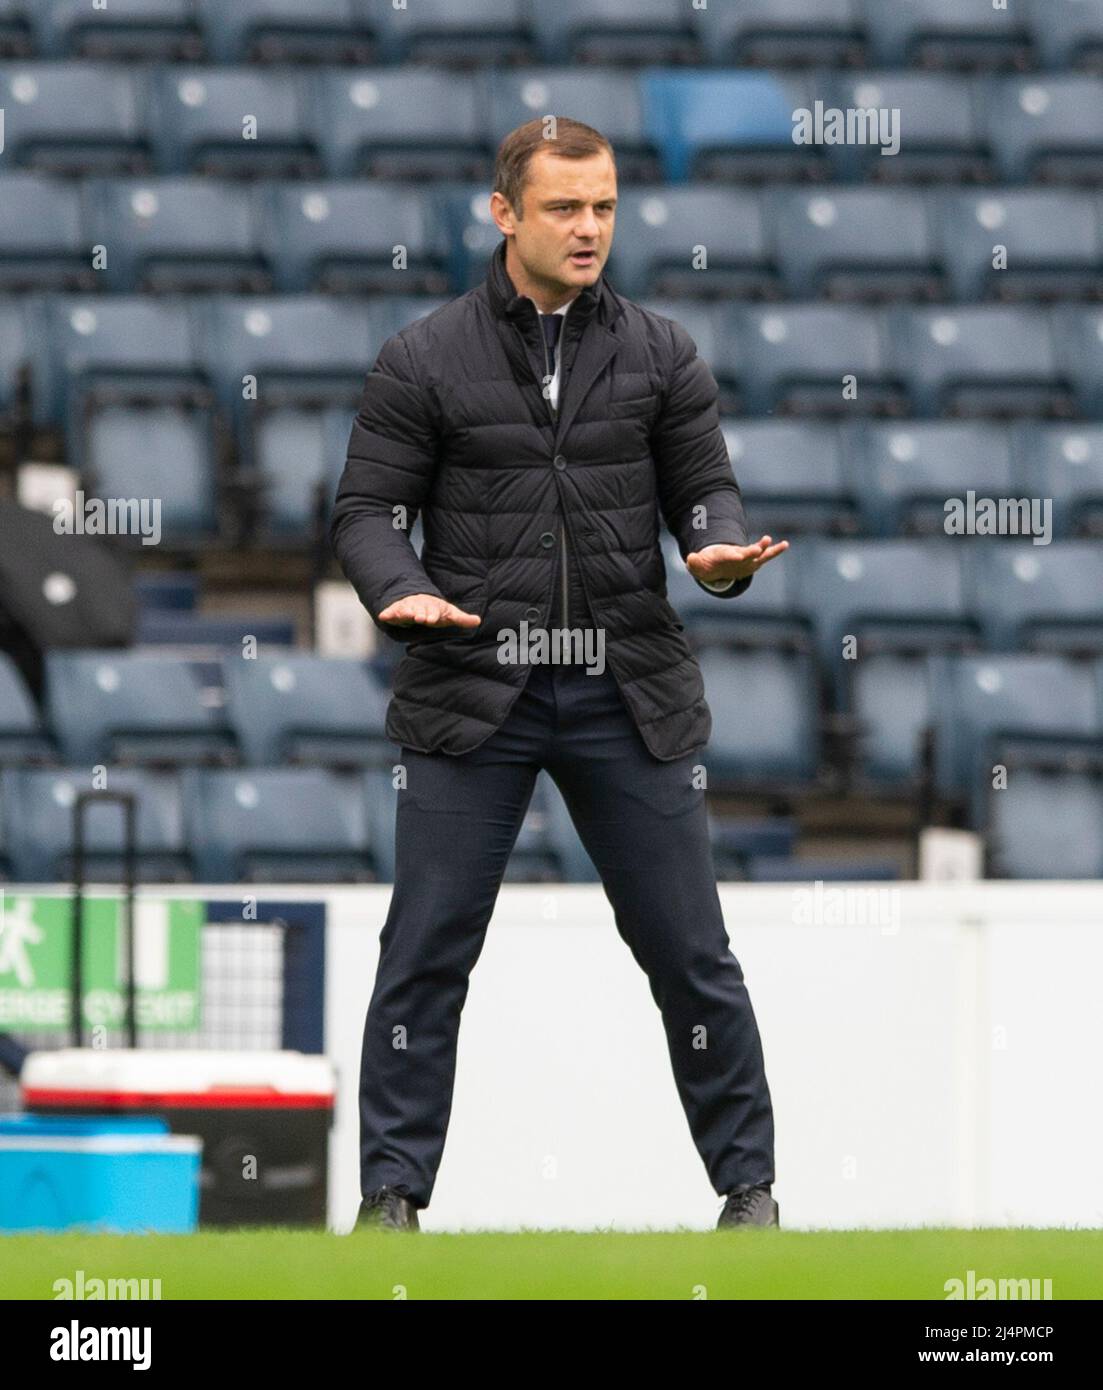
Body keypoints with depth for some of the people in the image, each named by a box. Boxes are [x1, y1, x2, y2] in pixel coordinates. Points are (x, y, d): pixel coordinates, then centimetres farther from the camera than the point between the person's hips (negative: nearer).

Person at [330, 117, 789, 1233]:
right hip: (470, 695, -1)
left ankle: (749, 1184, 14)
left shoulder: (659, 355, 7)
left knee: (689, 952, 3)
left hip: (627, 695, 1)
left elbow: (704, 487, 9)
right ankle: (392, 1192, 5)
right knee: (425, 954, -2)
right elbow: (366, 508, 2)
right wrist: (401, 590, -18)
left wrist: (722, 550, -14)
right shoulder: (424, 360, 1)